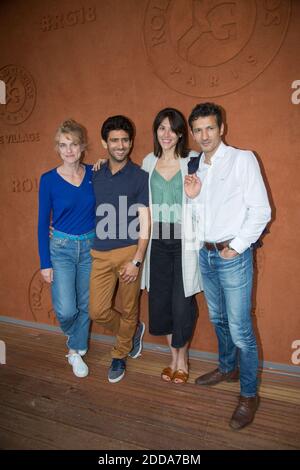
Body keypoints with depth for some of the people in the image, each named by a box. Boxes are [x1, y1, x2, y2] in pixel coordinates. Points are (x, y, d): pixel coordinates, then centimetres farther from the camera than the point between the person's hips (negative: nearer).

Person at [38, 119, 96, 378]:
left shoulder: (94, 174, -2)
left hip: (90, 247, 2)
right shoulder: (49, 179, -8)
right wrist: (45, 263, -4)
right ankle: (75, 337, 32)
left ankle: (76, 351, 35)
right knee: (66, 310, -5)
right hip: (61, 248, -2)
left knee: (85, 306, 11)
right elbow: (43, 222, -4)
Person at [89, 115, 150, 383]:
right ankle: (133, 331, 33)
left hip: (129, 252, -3)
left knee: (128, 310, 10)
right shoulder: (95, 175, 8)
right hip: (100, 253, 4)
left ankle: (119, 356, 36)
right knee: (98, 311, 3)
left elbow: (145, 222, -7)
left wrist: (136, 261, -13)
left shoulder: (140, 177, -4)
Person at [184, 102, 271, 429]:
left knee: (240, 329, -2)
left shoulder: (242, 160, -7)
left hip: (233, 255, -6)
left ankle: (249, 395, 17)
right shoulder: (196, 166, 11)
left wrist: (236, 246, -13)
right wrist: (192, 196, -4)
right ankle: (227, 368, 42)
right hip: (206, 254, 7)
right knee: (218, 319, 20)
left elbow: (260, 210, -11)